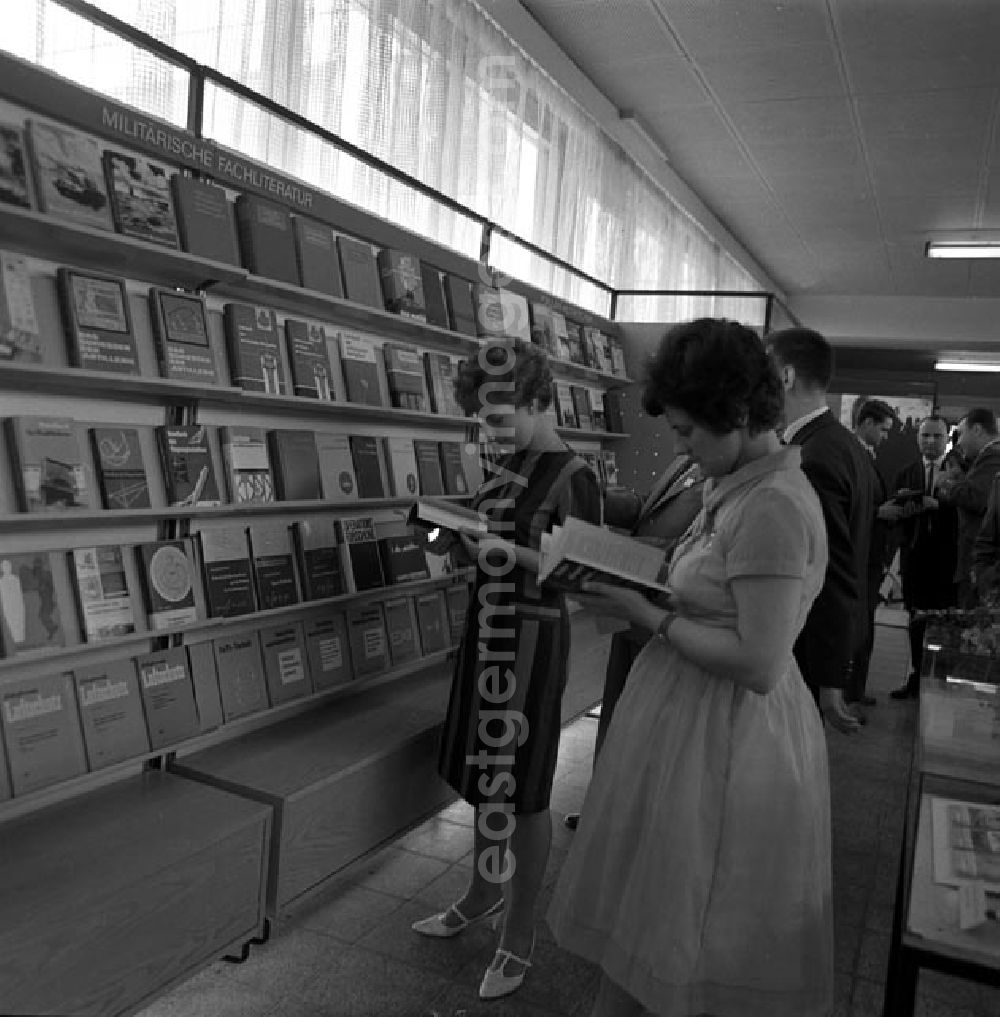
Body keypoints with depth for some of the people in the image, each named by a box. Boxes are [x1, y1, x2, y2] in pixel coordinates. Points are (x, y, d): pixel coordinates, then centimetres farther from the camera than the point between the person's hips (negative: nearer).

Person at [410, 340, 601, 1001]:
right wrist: (458, 536, -2)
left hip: (533, 637, -8)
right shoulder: (508, 465, 8)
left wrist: (514, 554, -25)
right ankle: (485, 894, 41)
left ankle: (520, 933, 24)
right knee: (485, 773, 19)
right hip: (489, 627, 8)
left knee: (524, 789, 5)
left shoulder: (573, 477, -16)